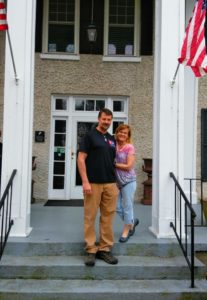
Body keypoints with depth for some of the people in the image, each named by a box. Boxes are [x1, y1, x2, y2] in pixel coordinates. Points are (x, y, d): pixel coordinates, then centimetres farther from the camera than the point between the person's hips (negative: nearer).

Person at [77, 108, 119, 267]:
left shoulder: (112, 139, 15)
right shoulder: (90, 136, -3)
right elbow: (81, 159, -8)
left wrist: (116, 182, 13)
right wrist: (85, 181, -16)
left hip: (110, 184, 6)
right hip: (93, 183, -5)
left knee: (108, 217, 8)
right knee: (90, 217, 1)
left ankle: (105, 249, 17)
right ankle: (91, 250, 10)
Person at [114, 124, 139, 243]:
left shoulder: (130, 147, -9)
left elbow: (129, 166, -15)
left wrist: (114, 164, -14)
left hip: (128, 181, -5)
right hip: (117, 181, 5)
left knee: (127, 206, 4)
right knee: (117, 207, 9)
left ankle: (126, 230, 19)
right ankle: (132, 221, 34)